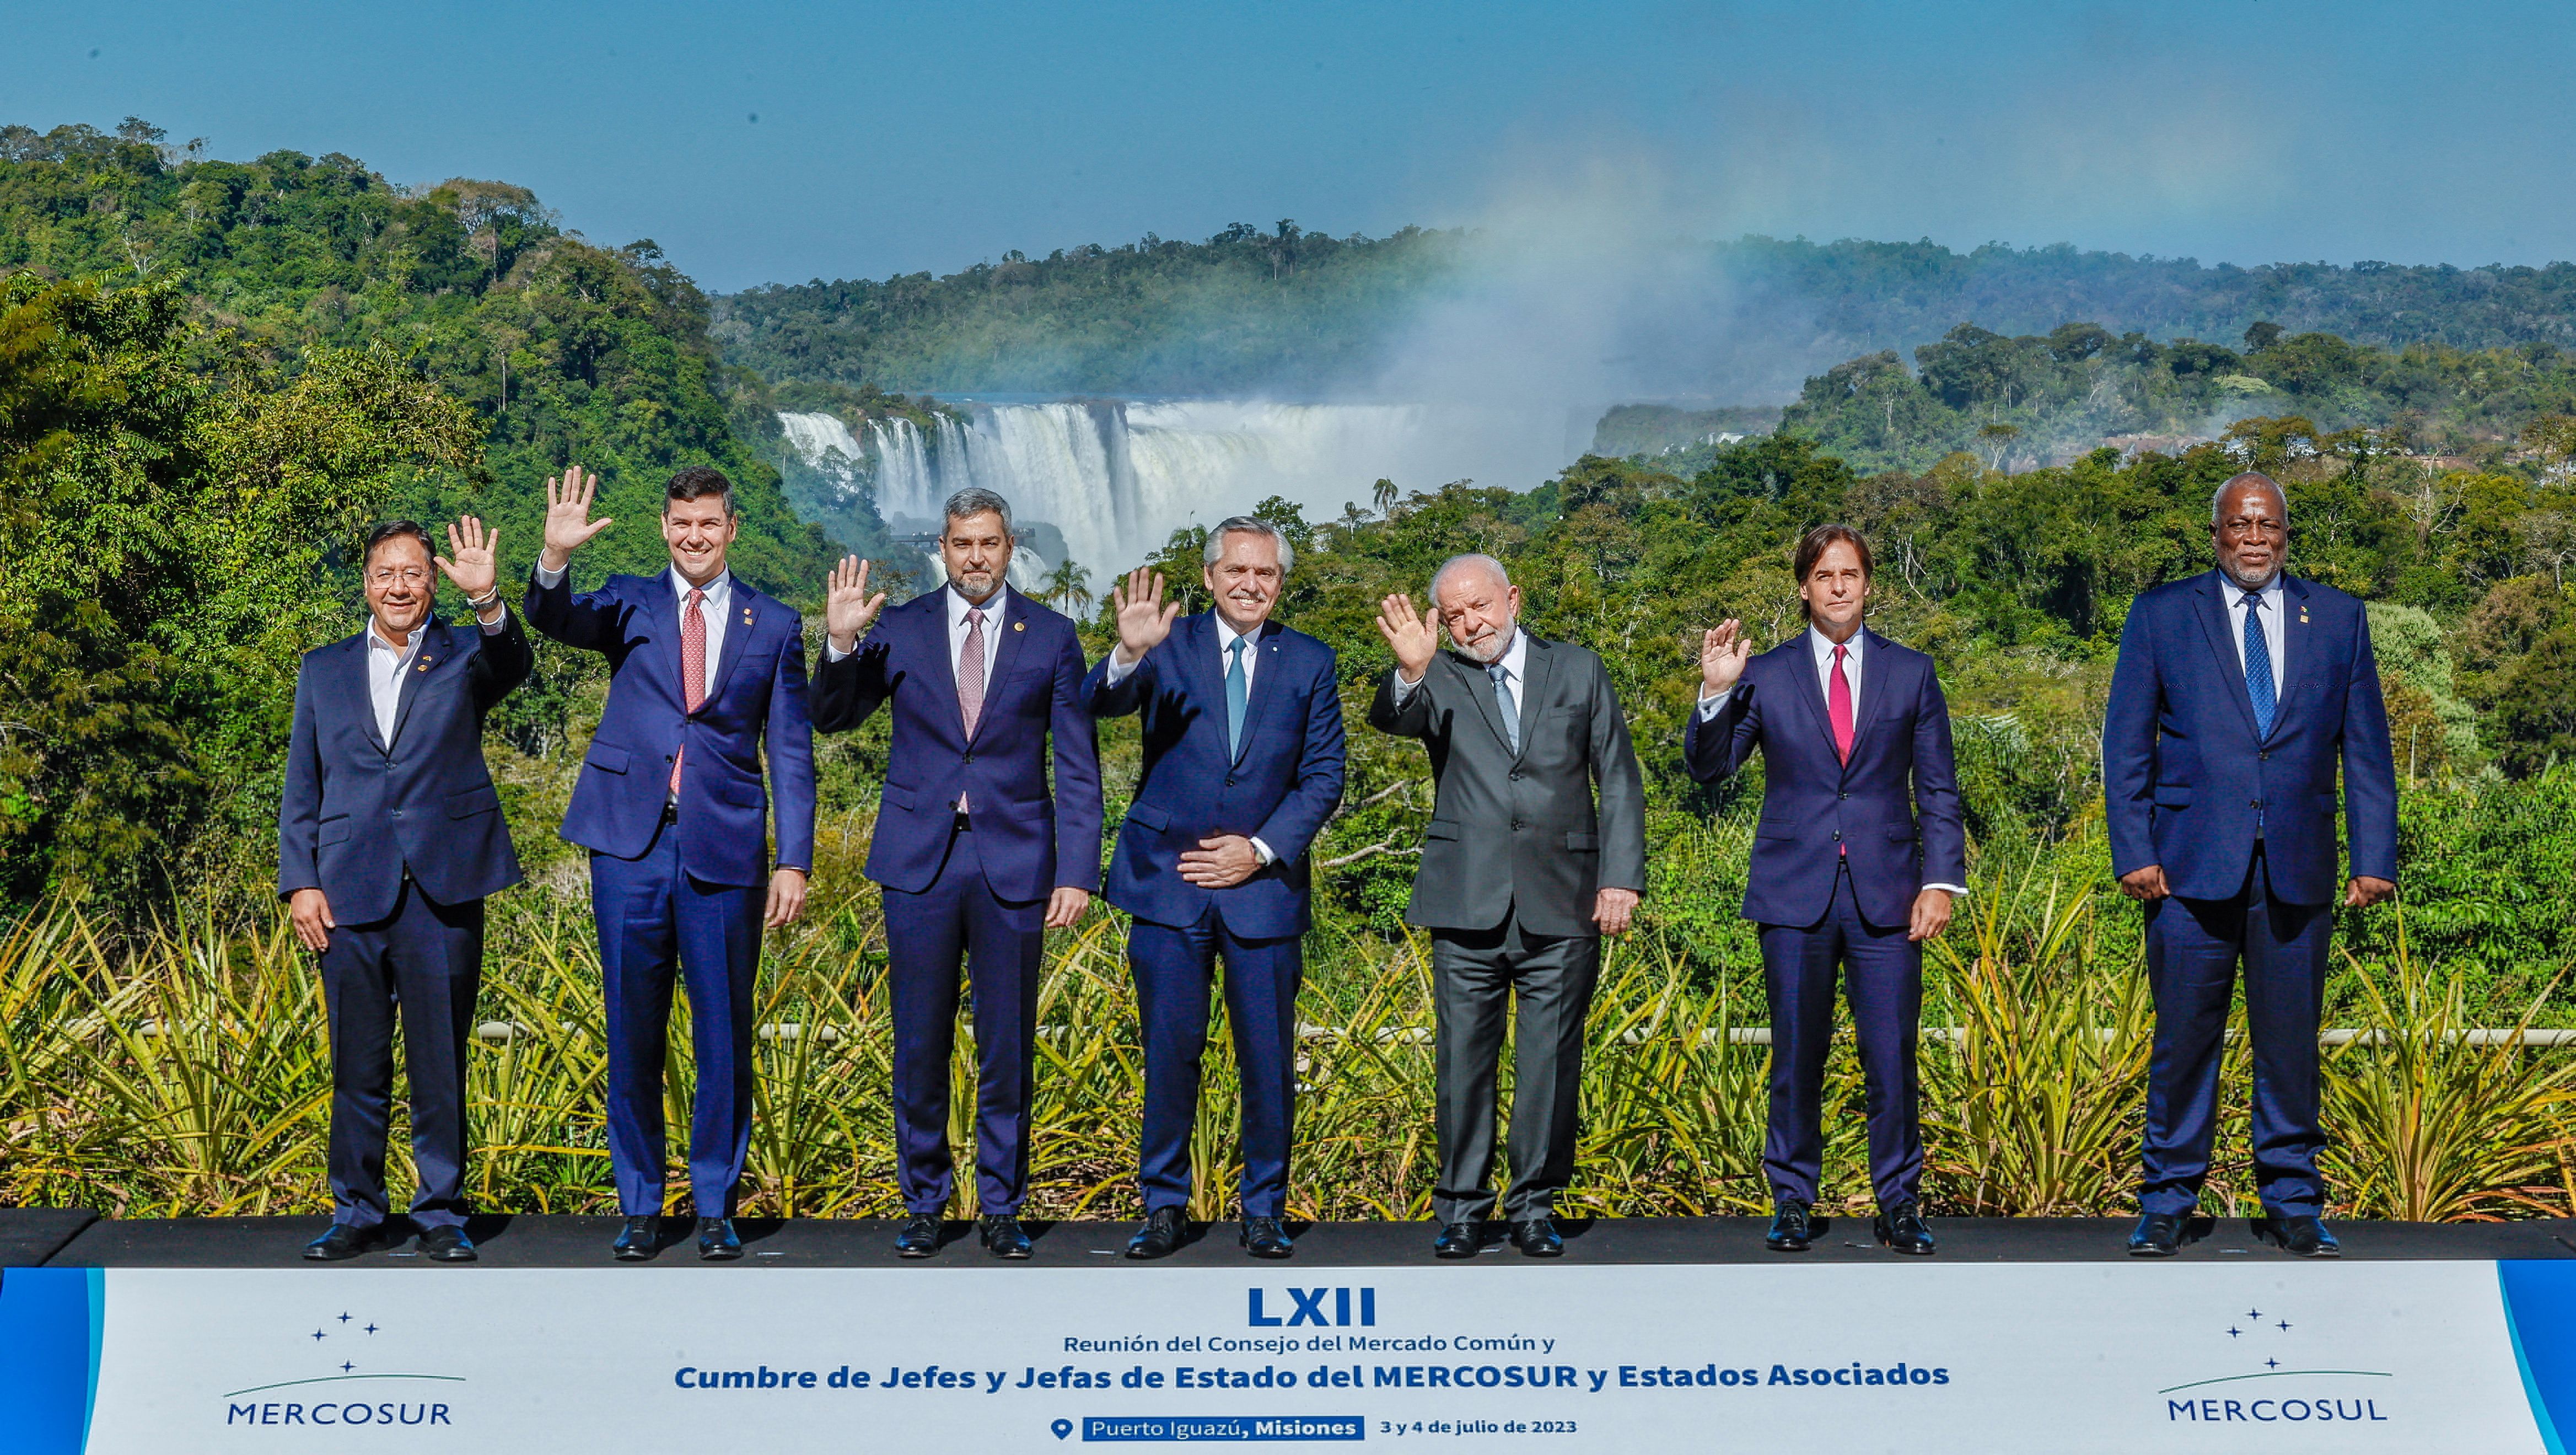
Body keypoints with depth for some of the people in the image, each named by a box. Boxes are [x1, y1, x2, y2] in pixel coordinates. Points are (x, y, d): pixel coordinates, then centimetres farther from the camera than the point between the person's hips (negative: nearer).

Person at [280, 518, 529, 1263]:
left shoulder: (464, 655, 6)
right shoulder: (324, 670, 13)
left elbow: (512, 664, -19)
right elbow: (301, 789, 13)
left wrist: (488, 600, -39)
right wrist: (299, 883, 3)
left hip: (443, 892, -2)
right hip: (351, 894, 2)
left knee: (441, 1065, 4)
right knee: (357, 1067, 7)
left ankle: (442, 1214, 14)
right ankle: (357, 1212, 19)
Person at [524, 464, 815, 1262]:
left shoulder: (773, 625, 8)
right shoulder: (629, 603, 9)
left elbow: (791, 752, 7)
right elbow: (556, 620, -12)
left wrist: (795, 861, -1)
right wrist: (556, 559, -33)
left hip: (725, 846, 0)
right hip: (632, 841, 0)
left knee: (725, 1035, 4)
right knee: (633, 1032, 6)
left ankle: (716, 1206, 15)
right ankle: (639, 1205, 16)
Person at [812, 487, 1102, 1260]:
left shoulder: (1051, 637, 3)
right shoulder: (900, 629, 4)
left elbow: (1077, 767, 3)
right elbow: (832, 718, 6)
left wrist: (1077, 872, -5)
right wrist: (840, 643, -13)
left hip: (1014, 864, 0)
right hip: (921, 861, 1)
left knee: (1008, 1046, 6)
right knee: (920, 1043, 6)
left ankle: (1001, 1205, 17)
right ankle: (923, 1202, 18)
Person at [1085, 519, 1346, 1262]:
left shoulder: (1308, 662, 6)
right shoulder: (1169, 645, 1)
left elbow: (1324, 776, 5)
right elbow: (1097, 703, -16)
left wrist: (1261, 850, -7)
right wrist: (1129, 653, -38)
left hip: (1264, 883, 1)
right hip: (1169, 881, -1)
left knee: (1269, 1059, 4)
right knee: (1170, 1051, 3)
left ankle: (1265, 1209, 17)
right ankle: (1164, 1205, 15)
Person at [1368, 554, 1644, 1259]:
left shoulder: (1578, 671, 10)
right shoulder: (1440, 680, 7)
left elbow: (1619, 782, 9)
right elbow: (1390, 718, -15)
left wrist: (1621, 878, 0)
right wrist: (1411, 673, -37)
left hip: (1561, 907, 0)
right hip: (1468, 906, 0)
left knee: (1550, 1061, 3)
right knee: (1464, 1059, 3)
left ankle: (1535, 1204, 15)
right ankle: (1462, 1206, 14)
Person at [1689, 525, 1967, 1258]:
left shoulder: (1911, 673, 9)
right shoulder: (1765, 675, 7)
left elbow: (1939, 790, 9)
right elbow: (1709, 765, 1)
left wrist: (1941, 880, -1)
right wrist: (1716, 694, -15)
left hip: (1886, 894, 0)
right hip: (1795, 894, 0)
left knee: (1892, 1058, -2)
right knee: (1796, 1058, 4)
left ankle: (1898, 1204, 10)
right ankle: (1792, 1203, 16)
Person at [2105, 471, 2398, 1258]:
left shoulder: (2337, 617, 11)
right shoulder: (2161, 615, 7)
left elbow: (2366, 746, 10)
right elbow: (2126, 744, 5)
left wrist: (2374, 856, 2)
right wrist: (2134, 853, -4)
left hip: (2298, 869, 2)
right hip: (2193, 867, -1)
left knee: (2291, 1041, 6)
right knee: (2183, 1040, 0)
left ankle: (2291, 1201, 18)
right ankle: (2167, 1201, 12)